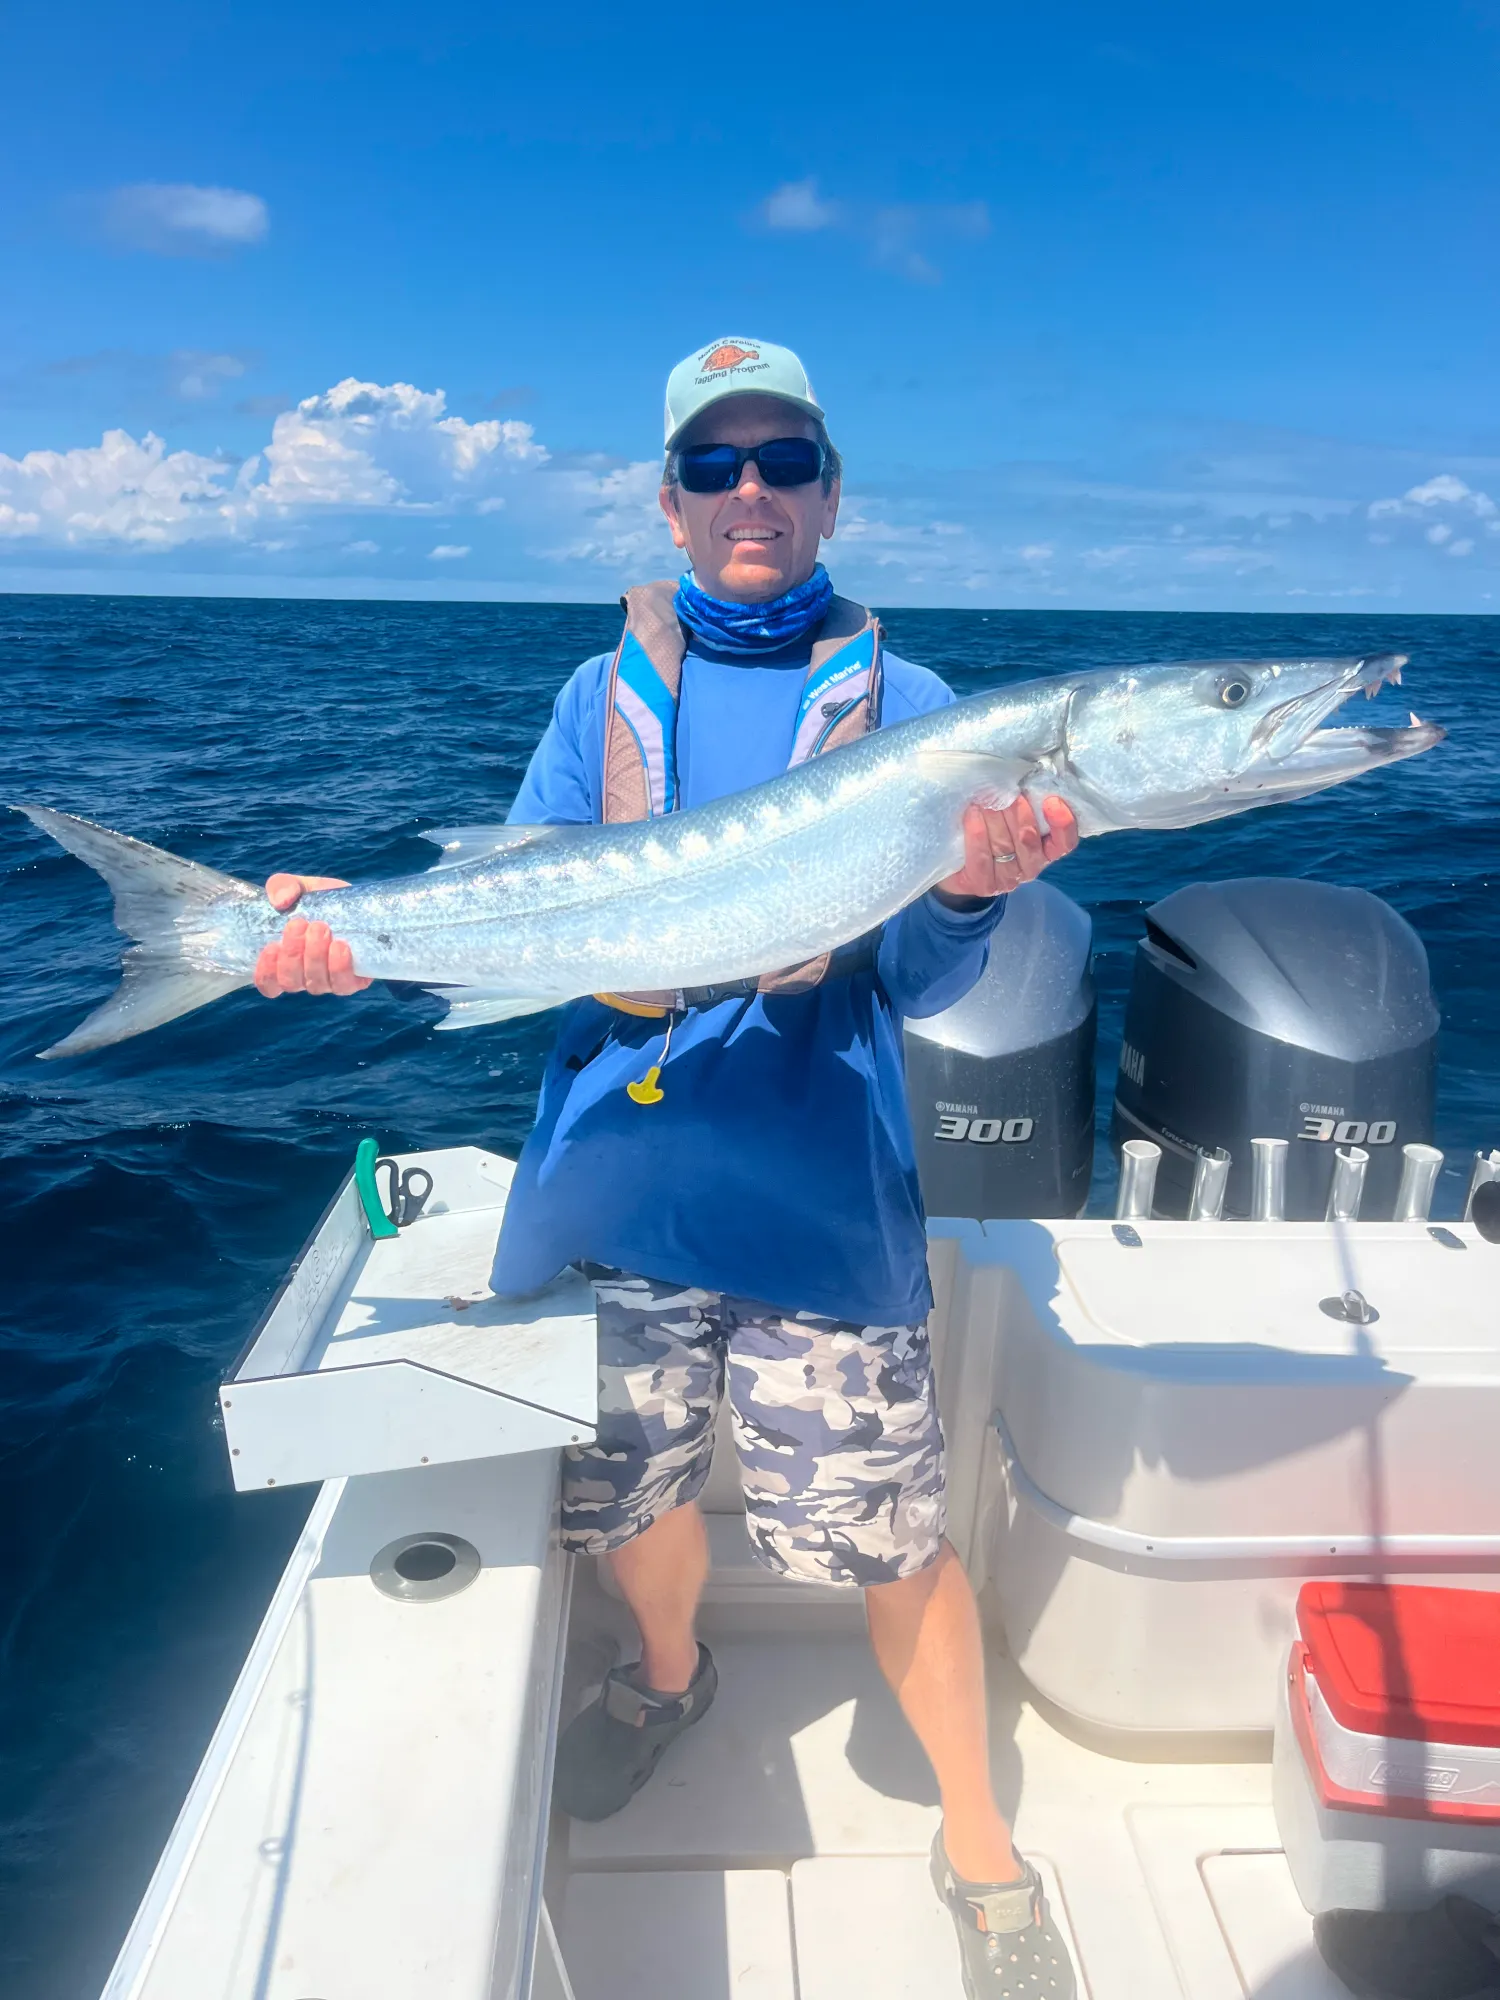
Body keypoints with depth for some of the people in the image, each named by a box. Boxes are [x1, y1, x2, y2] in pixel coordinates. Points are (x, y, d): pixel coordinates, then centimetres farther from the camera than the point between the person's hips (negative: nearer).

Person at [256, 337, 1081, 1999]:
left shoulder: (900, 703, 3)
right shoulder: (603, 696, 9)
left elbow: (911, 982, -5)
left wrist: (967, 894, -27)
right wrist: (364, 935, -15)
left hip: (817, 1186, -2)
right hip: (614, 1165, 3)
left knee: (885, 1534, 3)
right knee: (625, 1488, 17)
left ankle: (979, 1848, 33)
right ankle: (670, 1676, 53)